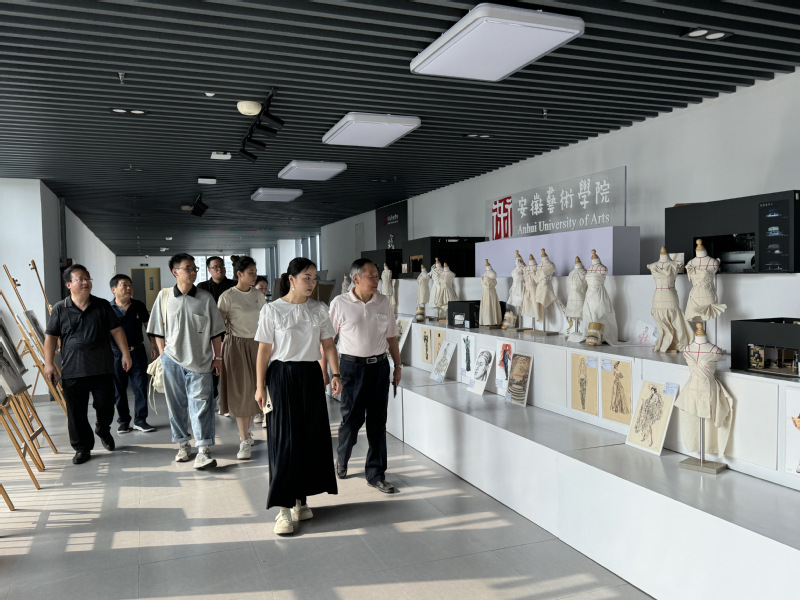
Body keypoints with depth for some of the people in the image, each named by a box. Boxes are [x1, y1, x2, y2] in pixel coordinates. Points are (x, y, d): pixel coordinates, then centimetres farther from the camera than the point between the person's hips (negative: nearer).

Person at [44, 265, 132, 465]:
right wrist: (49, 363, -2)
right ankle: (82, 448, 19)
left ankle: (103, 430, 38)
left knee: (105, 407, 6)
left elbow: (116, 330, 8)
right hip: (72, 371, -1)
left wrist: (125, 353, 2)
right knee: (76, 413, 4)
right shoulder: (60, 309, 2)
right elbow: (51, 337, 4)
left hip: (102, 369, 1)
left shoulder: (102, 306, 5)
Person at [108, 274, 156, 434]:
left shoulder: (139, 305, 4)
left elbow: (148, 325, 14)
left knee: (140, 387, 2)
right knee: (119, 390, 8)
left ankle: (140, 420, 11)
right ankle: (123, 421, 21)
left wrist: (153, 345, 10)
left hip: (138, 352, 2)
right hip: (117, 354, -2)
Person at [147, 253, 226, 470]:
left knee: (200, 403, -5)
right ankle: (183, 444, 26)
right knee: (176, 404, 10)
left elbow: (216, 331, 5)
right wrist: (163, 355, 4)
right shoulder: (164, 296, 3)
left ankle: (203, 450, -3)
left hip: (200, 361, -1)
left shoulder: (205, 298, 1)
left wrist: (218, 357, 3)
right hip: (172, 360, 1)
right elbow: (159, 330, 8)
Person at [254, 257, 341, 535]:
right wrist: (260, 386, -5)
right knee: (285, 441, -4)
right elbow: (264, 350, -4)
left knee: (311, 438, 7)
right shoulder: (272, 310, -5)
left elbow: (328, 345, 7)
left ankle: (300, 499, 23)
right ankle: (283, 508, 3)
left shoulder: (319, 309, 6)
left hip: (311, 376, 4)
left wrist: (336, 373, -6)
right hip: (282, 376, -4)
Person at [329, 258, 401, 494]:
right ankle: (341, 460, 33)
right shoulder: (340, 303, -6)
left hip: (379, 365, 3)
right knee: (352, 419, 3)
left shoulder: (383, 302, 4)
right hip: (352, 366, -3)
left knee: (377, 421, 6)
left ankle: (376, 474, 17)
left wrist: (398, 366, 13)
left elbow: (391, 337, 12)